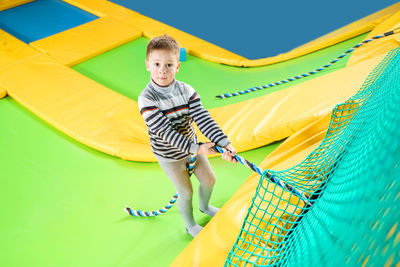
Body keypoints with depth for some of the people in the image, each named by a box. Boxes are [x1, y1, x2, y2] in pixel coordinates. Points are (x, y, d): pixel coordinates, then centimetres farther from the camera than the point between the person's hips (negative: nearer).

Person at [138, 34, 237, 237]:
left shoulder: (186, 91, -14)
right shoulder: (147, 99, -27)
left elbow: (203, 119, -20)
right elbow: (166, 131, -31)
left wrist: (223, 143, -31)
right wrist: (196, 148, -34)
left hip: (193, 147, 5)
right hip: (169, 156, -5)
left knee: (209, 179, 19)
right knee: (186, 192, 8)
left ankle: (204, 206, 53)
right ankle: (190, 225, 38)